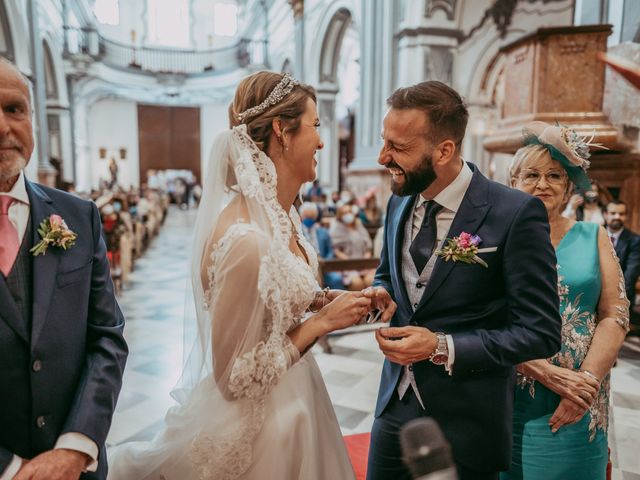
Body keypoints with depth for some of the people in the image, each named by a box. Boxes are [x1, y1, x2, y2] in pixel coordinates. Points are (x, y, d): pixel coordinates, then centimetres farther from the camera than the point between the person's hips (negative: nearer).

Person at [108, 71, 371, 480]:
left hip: (289, 397, 8)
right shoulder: (244, 239, -30)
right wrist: (323, 321, -20)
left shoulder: (279, 212, -4)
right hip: (254, 420, -8)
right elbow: (236, 378, -23)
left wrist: (323, 300, -3)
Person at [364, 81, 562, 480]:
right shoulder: (400, 201, 1)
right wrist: (380, 293, -7)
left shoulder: (516, 214, -18)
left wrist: (442, 347, -23)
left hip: (464, 421, -5)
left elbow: (541, 332, -15)